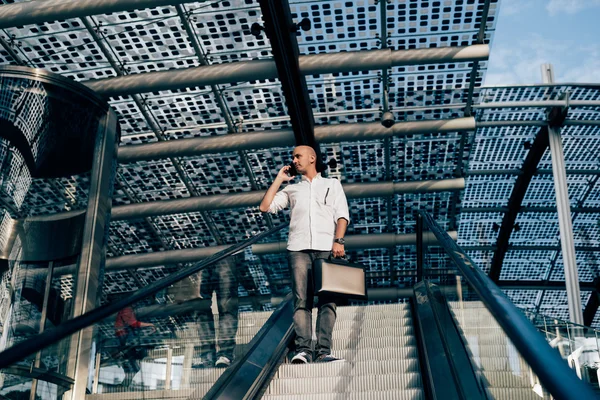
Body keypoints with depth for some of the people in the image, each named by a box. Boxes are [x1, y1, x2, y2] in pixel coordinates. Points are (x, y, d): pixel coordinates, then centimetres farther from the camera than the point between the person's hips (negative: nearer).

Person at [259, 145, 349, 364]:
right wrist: (279, 179, 18)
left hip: (326, 248, -1)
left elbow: (342, 215, 9)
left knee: (327, 299, -9)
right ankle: (303, 350, -15)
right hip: (299, 248, 1)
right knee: (301, 300, -9)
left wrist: (338, 241, -7)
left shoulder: (332, 184, 21)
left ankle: (323, 351, -13)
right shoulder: (292, 189, 25)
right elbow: (265, 206, 14)